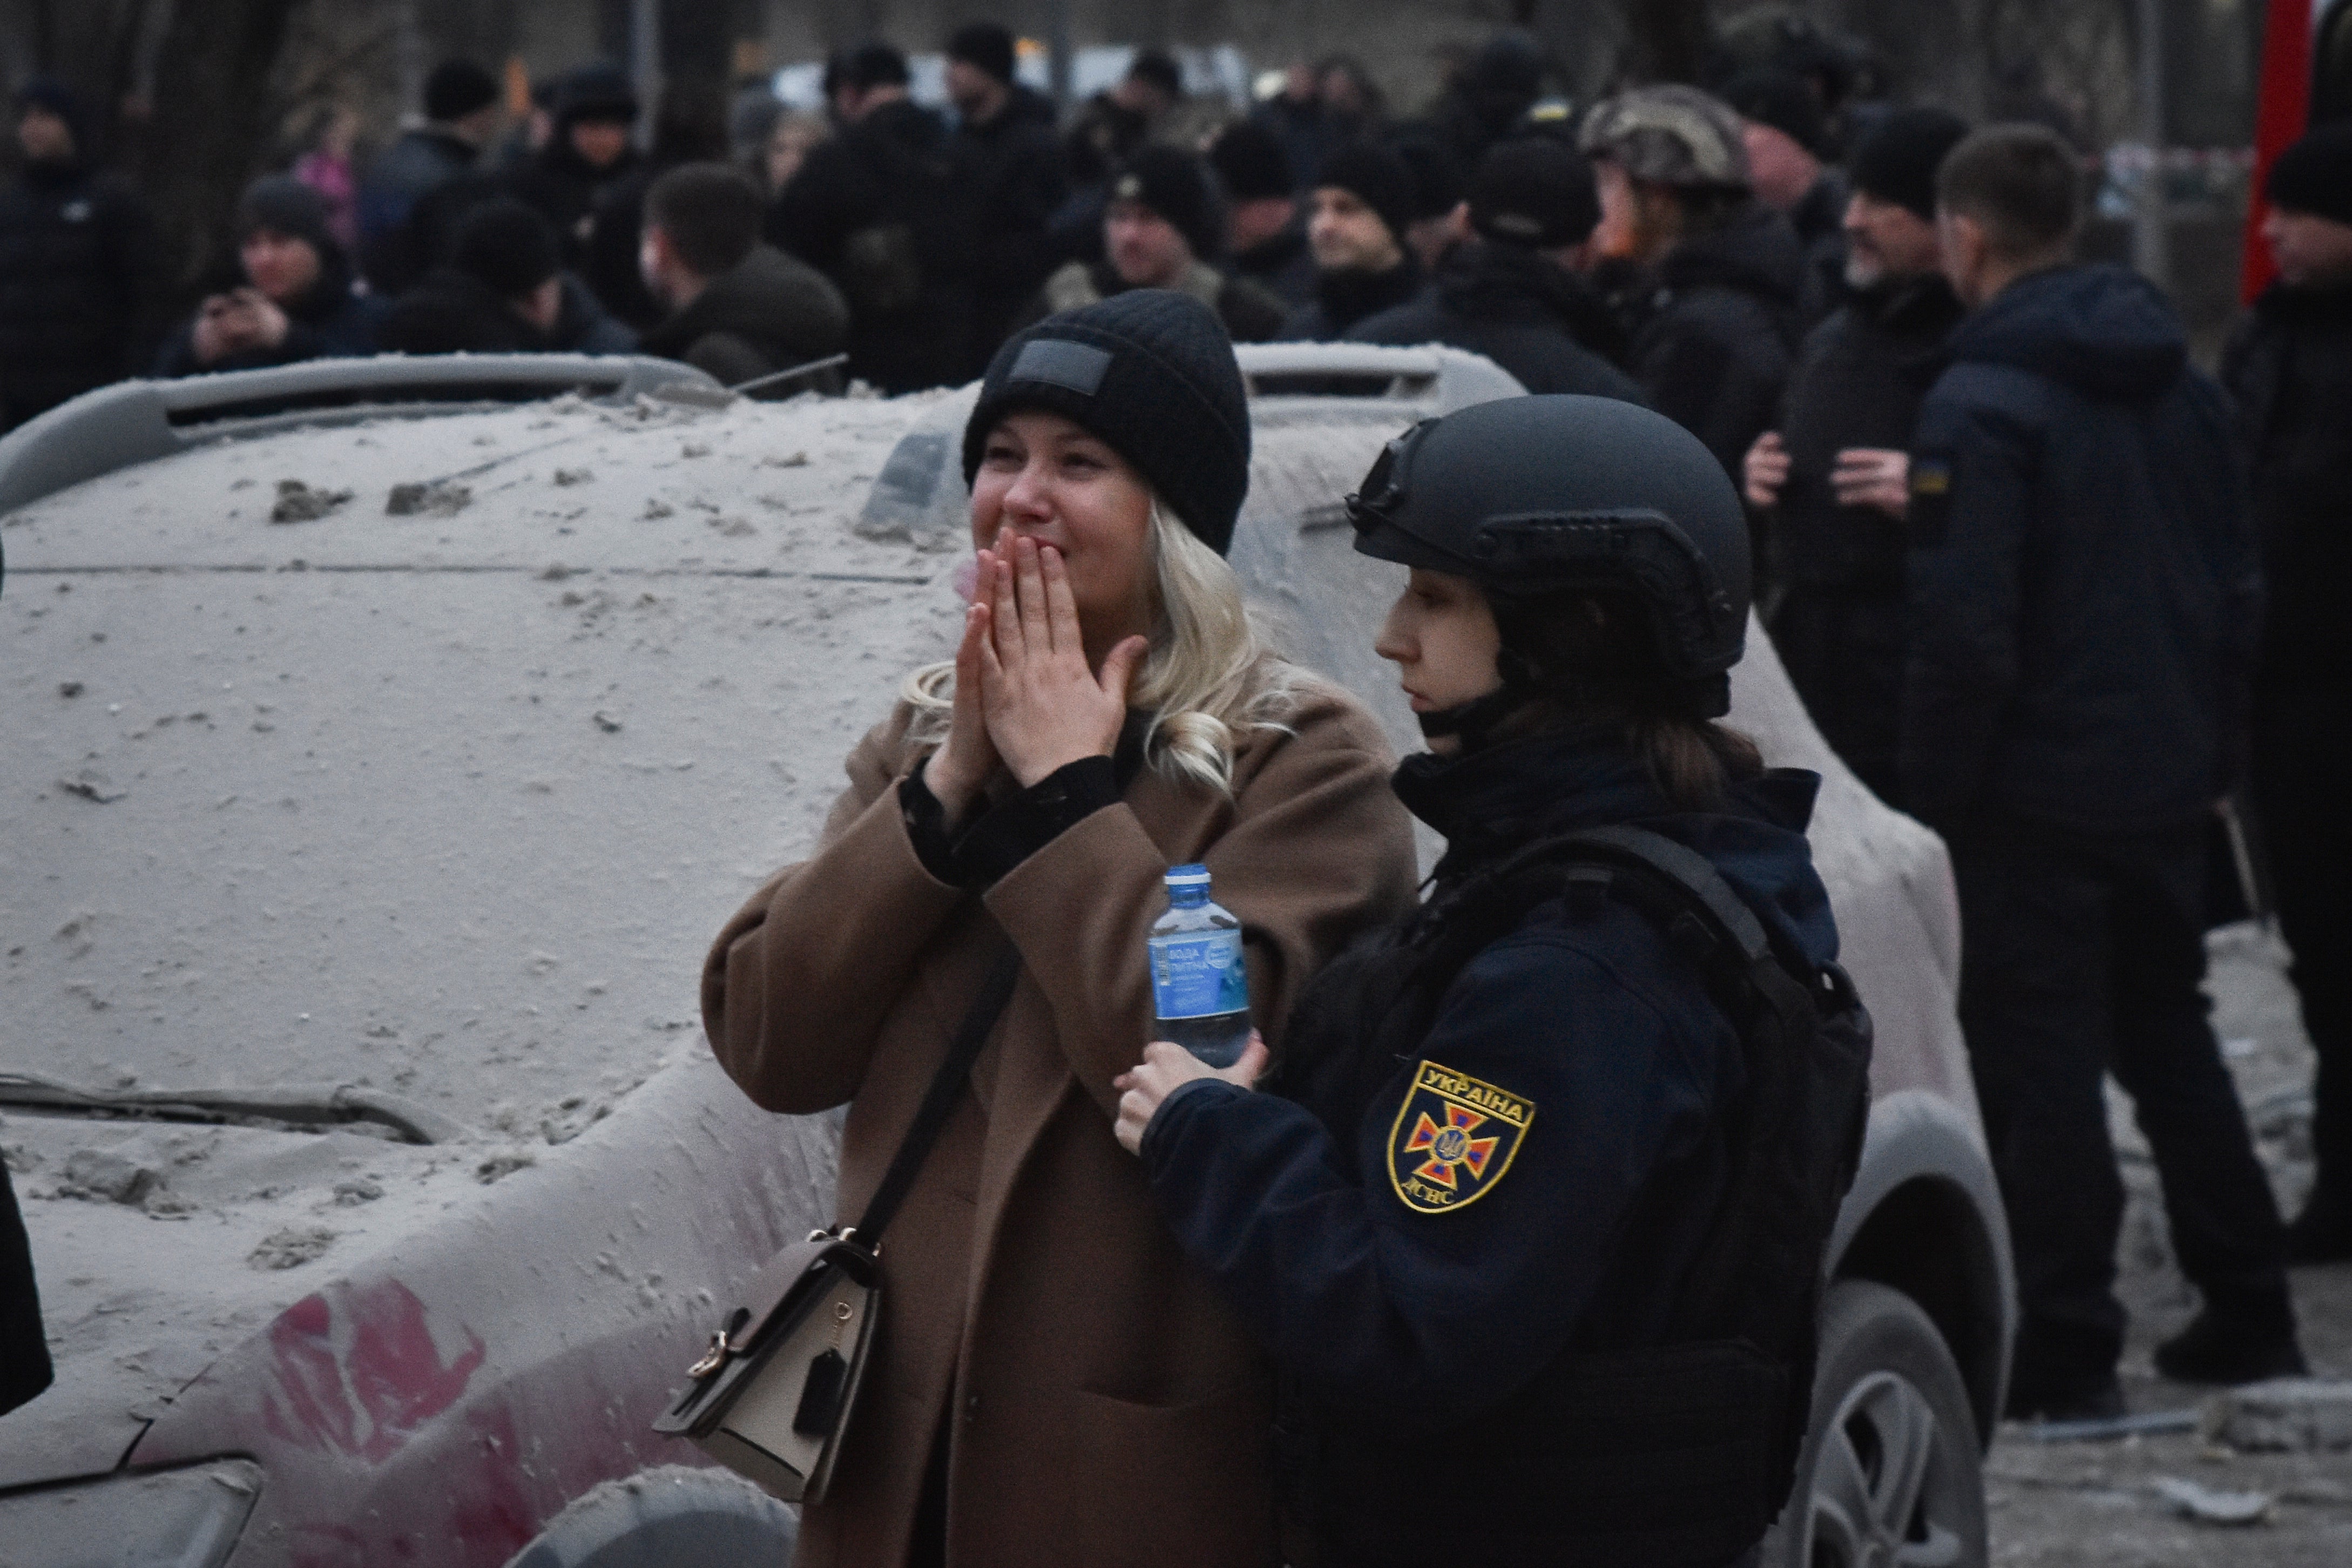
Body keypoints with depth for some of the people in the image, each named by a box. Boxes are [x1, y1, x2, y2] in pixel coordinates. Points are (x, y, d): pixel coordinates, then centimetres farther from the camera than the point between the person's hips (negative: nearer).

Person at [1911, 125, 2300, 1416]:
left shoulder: (1980, 408, -16)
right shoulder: (2177, 382, 8)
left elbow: (1964, 634, -20)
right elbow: (2237, 589, 14)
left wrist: (1929, 795, -11)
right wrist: (2212, 747, 21)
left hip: (2036, 789, -7)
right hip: (2167, 777, 8)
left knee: (2040, 1059, -1)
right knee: (2167, 1034, 19)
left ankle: (2067, 1351, -1)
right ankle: (2246, 1317, 22)